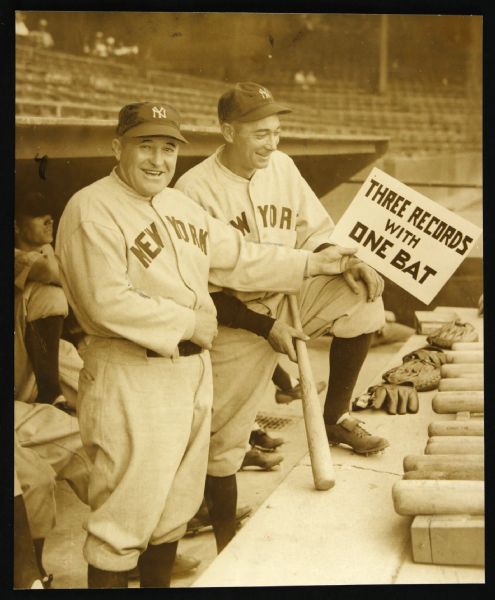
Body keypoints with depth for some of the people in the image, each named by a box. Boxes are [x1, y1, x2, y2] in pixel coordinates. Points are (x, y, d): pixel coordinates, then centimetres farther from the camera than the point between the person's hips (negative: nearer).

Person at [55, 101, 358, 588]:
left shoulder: (179, 204, 12)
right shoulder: (91, 209, -14)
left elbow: (238, 258, 16)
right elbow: (106, 302, -23)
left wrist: (312, 263, 11)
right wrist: (189, 323, -16)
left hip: (193, 369, 8)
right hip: (131, 379, -8)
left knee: (177, 504, 19)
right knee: (126, 511, -3)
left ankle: (159, 582, 35)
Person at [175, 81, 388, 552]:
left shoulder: (281, 166, -3)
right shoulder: (194, 189, -19)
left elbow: (313, 233, 5)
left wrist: (346, 262, -16)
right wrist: (266, 327, -20)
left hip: (291, 295, 5)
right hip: (236, 319, -5)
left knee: (362, 297, -17)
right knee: (222, 440, 1)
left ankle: (335, 419, -1)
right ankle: (227, 546, 23)